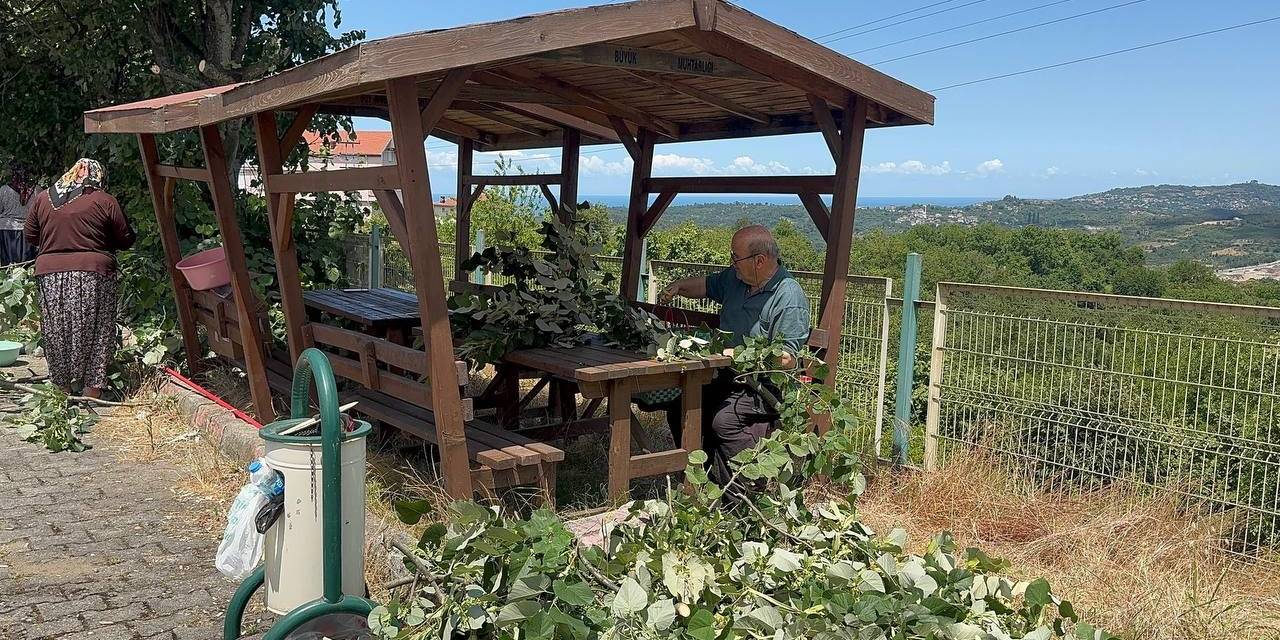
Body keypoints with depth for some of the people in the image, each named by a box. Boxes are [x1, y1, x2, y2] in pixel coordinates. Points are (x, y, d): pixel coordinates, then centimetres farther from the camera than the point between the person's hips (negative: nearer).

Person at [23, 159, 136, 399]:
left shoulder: (43, 199, 7)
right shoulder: (105, 201, -3)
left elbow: (30, 236, 14)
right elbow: (126, 240, 1)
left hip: (50, 275, 3)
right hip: (93, 273, -3)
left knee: (56, 333, 12)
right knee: (95, 333, 6)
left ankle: (62, 387, 20)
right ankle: (92, 389, 9)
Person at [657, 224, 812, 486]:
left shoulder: (790, 298, -18)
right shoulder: (736, 278, 7)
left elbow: (787, 359, -22)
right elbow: (706, 285, 29)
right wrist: (678, 286, 9)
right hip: (728, 377, 8)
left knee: (724, 418, -30)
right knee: (681, 404, -7)